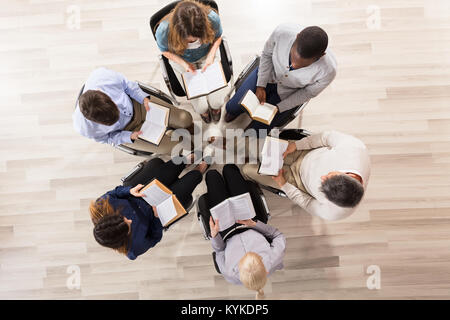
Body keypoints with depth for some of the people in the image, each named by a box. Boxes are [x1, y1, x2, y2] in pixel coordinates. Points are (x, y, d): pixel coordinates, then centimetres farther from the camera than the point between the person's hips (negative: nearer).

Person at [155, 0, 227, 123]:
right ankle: (202, 110, 41)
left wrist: (211, 56, -25)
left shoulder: (212, 18, -35)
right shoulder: (163, 31, -38)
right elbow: (165, 51, -12)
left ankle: (216, 106, 41)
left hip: (207, 54, 1)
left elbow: (217, 37, -9)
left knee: (218, 97, -4)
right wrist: (184, 64, -26)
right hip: (182, 60, 0)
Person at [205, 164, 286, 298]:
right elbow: (279, 236, -17)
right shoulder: (274, 259, -39)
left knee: (212, 174, 5)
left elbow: (219, 251, -15)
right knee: (229, 168, 7)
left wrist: (214, 235, -29)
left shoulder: (230, 273, -38)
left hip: (229, 234, -1)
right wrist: (254, 224, -26)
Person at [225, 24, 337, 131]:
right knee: (232, 107, 1)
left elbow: (308, 93, -16)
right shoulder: (282, 32, -36)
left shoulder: (328, 70, -37)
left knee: (256, 129, 0)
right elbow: (267, 54, -12)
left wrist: (278, 108, -17)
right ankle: (234, 111, 40)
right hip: (268, 73, 2)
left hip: (287, 93, -1)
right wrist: (261, 86, -16)